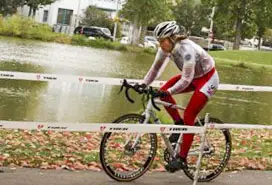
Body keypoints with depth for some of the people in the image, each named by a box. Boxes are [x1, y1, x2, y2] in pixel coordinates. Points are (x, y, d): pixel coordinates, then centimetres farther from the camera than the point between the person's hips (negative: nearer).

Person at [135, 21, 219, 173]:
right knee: (163, 92, -10)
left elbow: (186, 80, -37)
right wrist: (144, 84, -18)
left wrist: (168, 92, -46)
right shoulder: (167, 47, -12)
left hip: (207, 78, -8)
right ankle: (179, 124, 8)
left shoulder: (186, 49, -34)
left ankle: (182, 159, -8)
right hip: (193, 76, 8)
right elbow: (156, 68, -5)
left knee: (188, 117, -14)